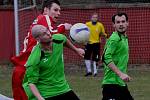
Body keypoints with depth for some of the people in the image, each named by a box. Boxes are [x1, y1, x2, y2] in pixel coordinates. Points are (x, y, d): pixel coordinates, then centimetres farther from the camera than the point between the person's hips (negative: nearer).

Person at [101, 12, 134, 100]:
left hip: (121, 83, 10)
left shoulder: (124, 38, 15)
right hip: (112, 83, -10)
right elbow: (106, 58, -24)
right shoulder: (114, 39, -14)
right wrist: (120, 74, -28)